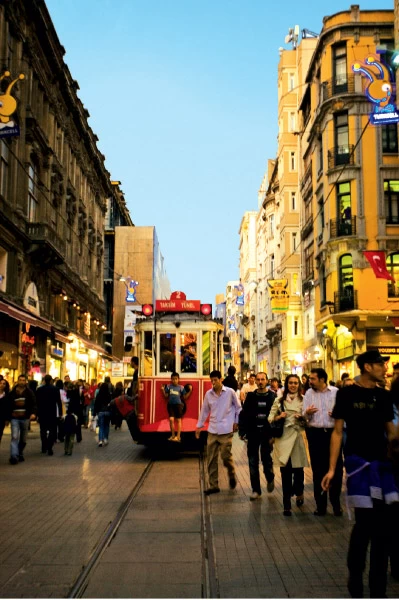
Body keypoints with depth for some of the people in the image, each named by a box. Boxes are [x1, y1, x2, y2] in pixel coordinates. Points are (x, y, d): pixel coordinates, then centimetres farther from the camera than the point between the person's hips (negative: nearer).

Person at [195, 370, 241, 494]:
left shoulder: (230, 392, -4)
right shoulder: (208, 394, 5)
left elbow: (238, 407, 6)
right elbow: (205, 410, 14)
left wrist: (236, 422, 1)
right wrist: (199, 426, 15)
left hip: (226, 430, -4)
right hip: (212, 430, 4)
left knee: (226, 456, -7)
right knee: (211, 459, 4)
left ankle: (232, 475, 24)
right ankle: (213, 485, 13)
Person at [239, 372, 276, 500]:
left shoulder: (273, 396, -2)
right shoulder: (250, 396, 4)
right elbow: (243, 414, 3)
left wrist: (274, 434, -12)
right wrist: (242, 431, -4)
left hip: (267, 433, -2)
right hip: (253, 433, 2)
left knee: (266, 459, 3)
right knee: (253, 462, 4)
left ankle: (270, 479, 34)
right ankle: (256, 490, 14)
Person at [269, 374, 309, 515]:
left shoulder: (303, 400, 5)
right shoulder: (279, 400, 6)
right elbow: (270, 418, 8)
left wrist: (302, 418, -13)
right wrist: (279, 417, -11)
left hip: (297, 437, 0)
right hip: (283, 438, 0)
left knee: (298, 469, 6)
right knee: (285, 472, 0)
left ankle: (299, 493, 39)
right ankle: (287, 505, 8)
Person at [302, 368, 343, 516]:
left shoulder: (336, 392, 1)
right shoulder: (308, 393, 6)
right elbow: (304, 415, 3)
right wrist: (307, 413, -19)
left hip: (333, 433, -1)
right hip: (315, 434, 2)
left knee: (336, 468, 3)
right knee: (318, 470, 7)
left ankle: (336, 502, 19)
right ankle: (320, 504, 18)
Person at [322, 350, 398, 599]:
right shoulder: (347, 394, -3)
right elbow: (338, 432, -2)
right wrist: (332, 468, -6)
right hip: (359, 461, -4)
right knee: (365, 521, -4)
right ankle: (355, 576, 20)